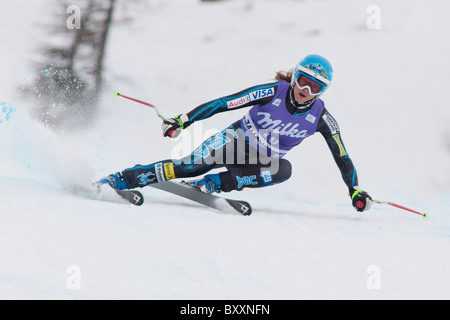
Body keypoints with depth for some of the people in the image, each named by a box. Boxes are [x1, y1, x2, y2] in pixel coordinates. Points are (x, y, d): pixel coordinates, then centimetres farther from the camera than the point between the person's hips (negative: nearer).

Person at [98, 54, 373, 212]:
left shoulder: (321, 118, -11)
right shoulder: (273, 93, -17)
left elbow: (342, 157, -4)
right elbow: (223, 103, -18)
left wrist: (356, 191, -14)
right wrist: (182, 121, -23)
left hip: (265, 160, 2)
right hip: (237, 140, -2)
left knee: (283, 170, -34)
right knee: (193, 164, -28)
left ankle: (211, 185, -32)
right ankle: (116, 181, -27)